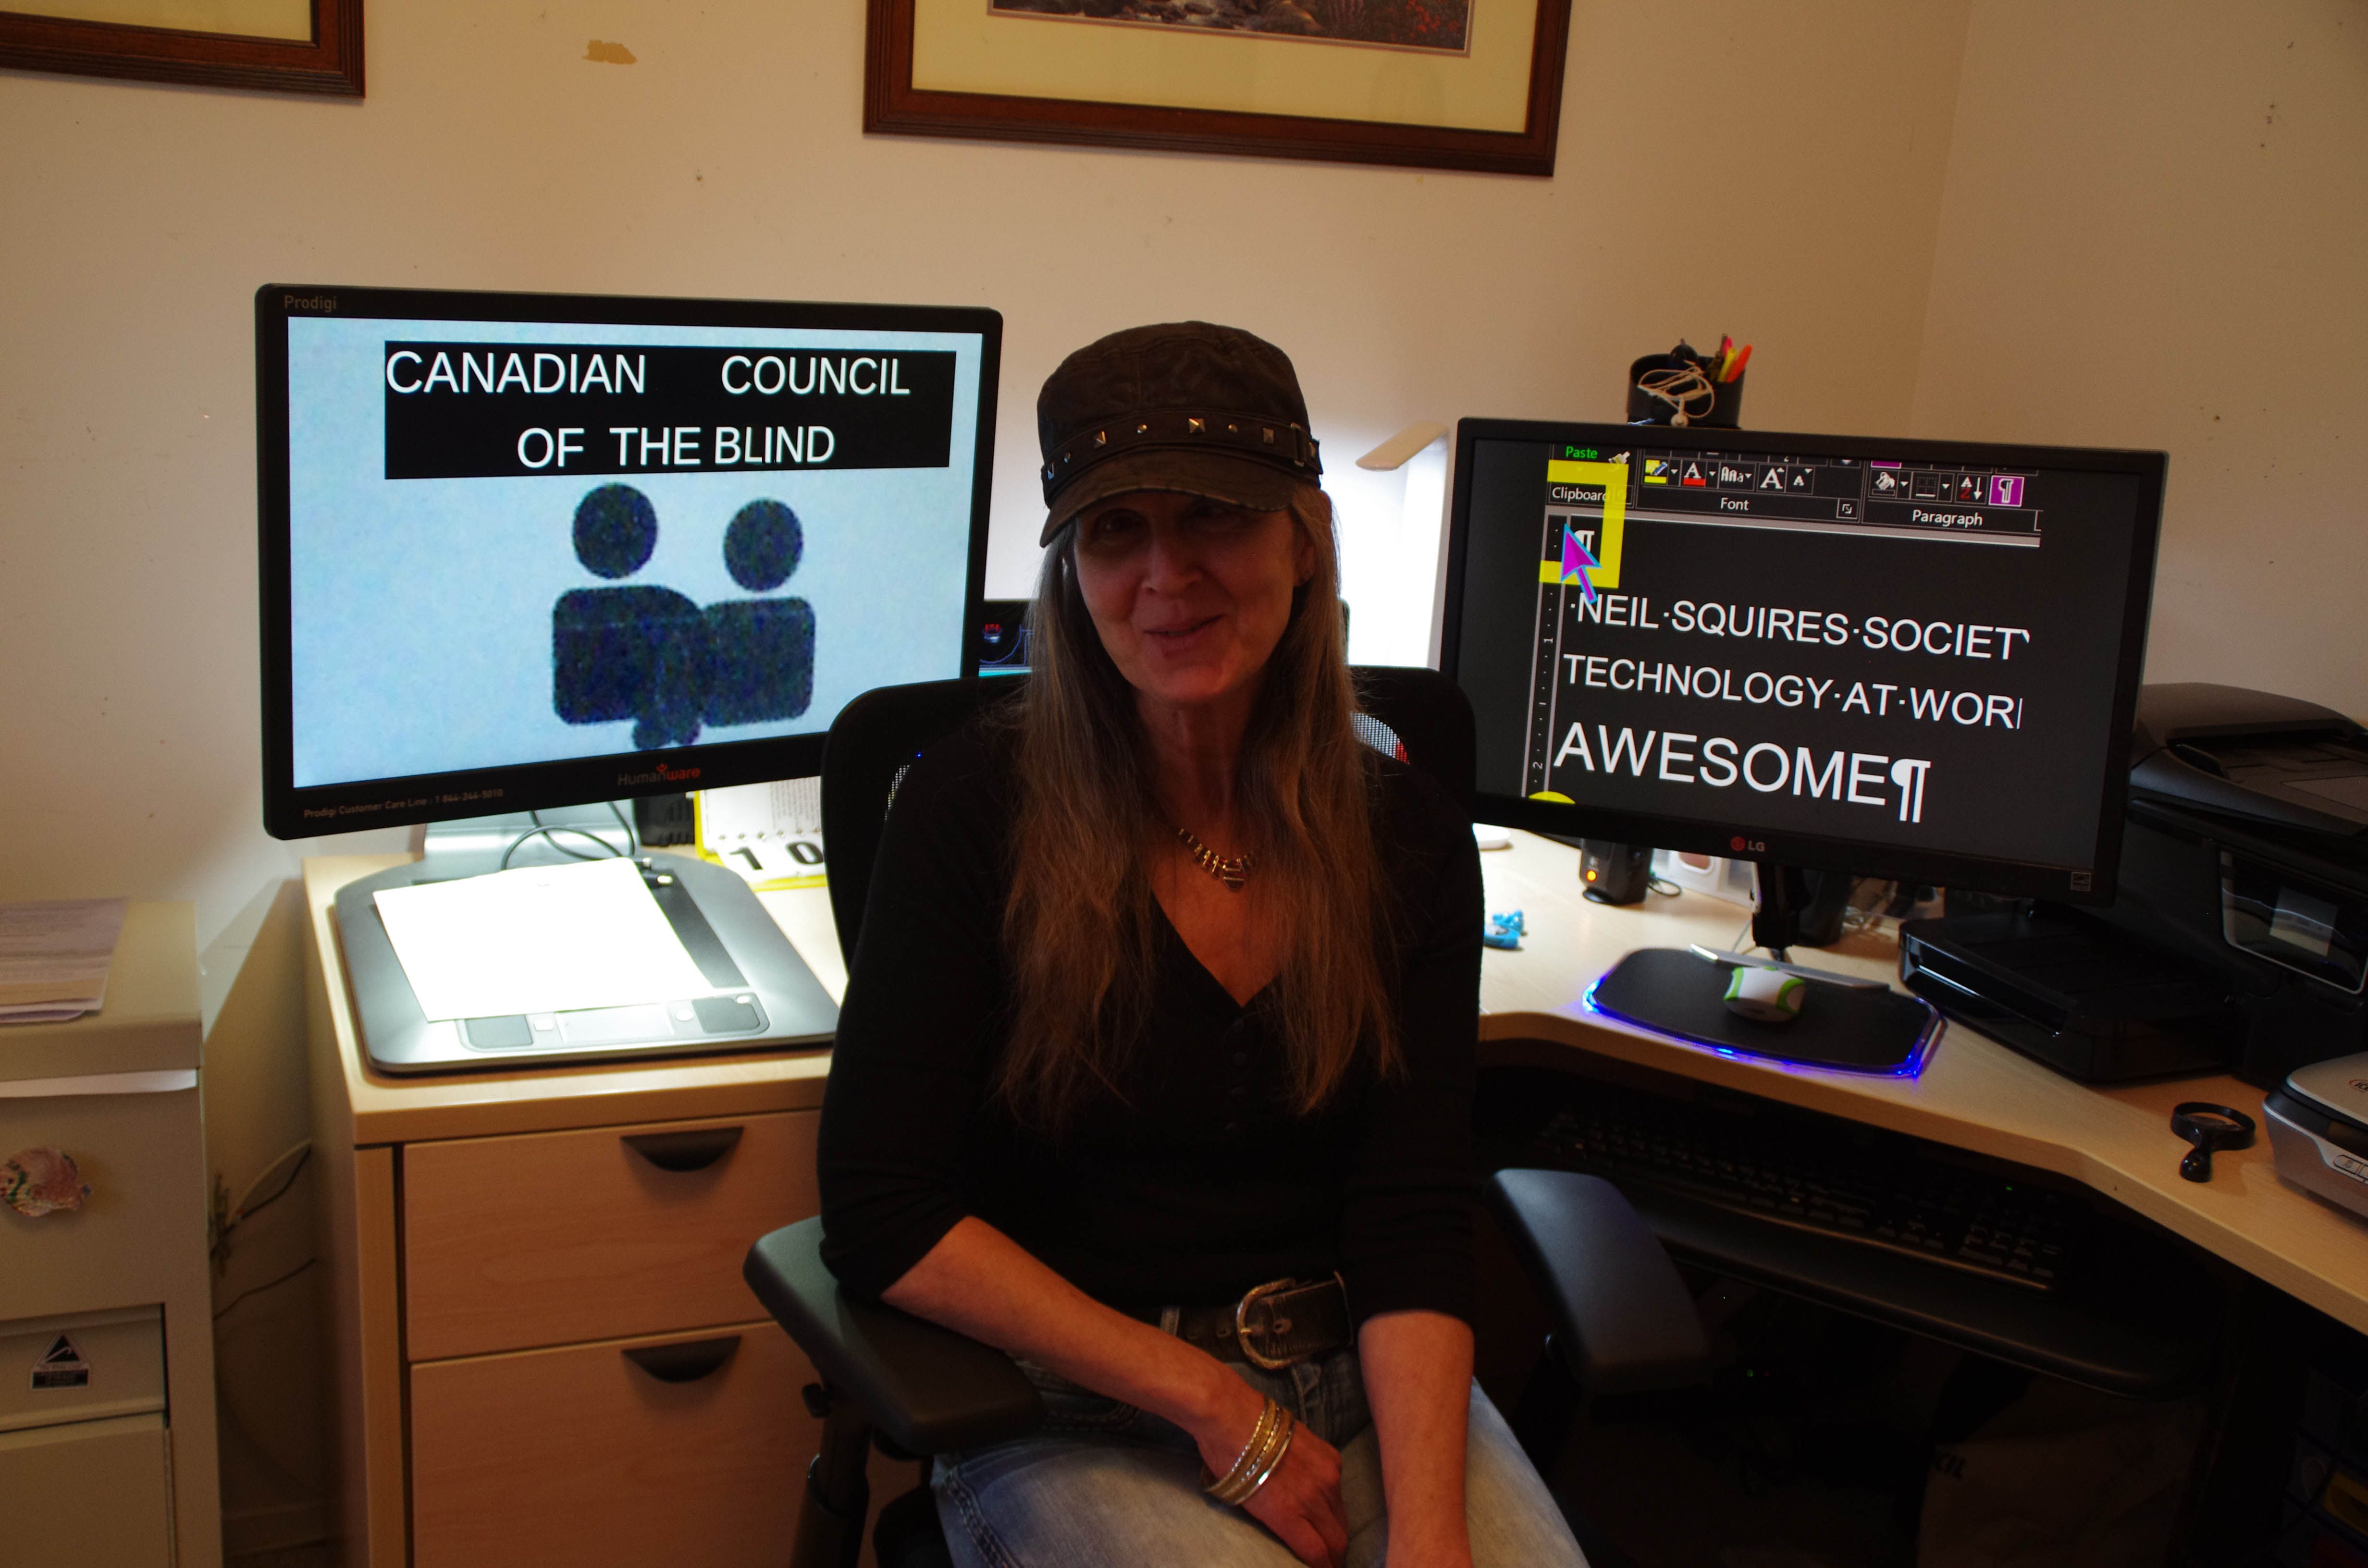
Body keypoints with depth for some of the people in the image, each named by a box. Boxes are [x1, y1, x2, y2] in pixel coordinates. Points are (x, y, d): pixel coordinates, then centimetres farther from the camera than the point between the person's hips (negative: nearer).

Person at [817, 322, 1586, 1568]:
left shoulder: (1409, 838, 0)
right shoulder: (974, 807, -9)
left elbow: (1409, 1225, -4)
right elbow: (879, 1216, -10)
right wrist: (1207, 1399, -14)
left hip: (1355, 1383, 3)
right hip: (1073, 1417, -3)